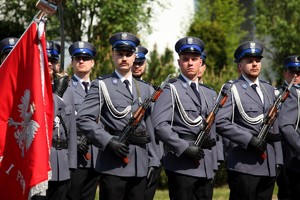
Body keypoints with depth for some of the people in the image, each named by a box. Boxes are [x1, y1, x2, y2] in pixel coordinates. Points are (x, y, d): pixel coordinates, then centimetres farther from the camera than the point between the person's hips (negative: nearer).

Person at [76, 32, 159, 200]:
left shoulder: (146, 90, 18)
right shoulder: (101, 86, 3)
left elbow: (152, 129, 18)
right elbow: (83, 119, -8)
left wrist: (154, 163, 12)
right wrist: (109, 141, -16)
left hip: (140, 166, 5)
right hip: (113, 165, -5)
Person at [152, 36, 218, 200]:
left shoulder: (210, 93, 19)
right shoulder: (170, 90, -1)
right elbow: (160, 125, -12)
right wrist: (184, 148, -18)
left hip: (206, 167, 6)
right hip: (181, 165, -6)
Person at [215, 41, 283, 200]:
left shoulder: (268, 89, 19)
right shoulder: (232, 89, -1)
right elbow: (220, 122, -14)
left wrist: (278, 160, 16)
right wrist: (249, 140, -18)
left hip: (269, 167, 6)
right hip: (244, 165, -6)